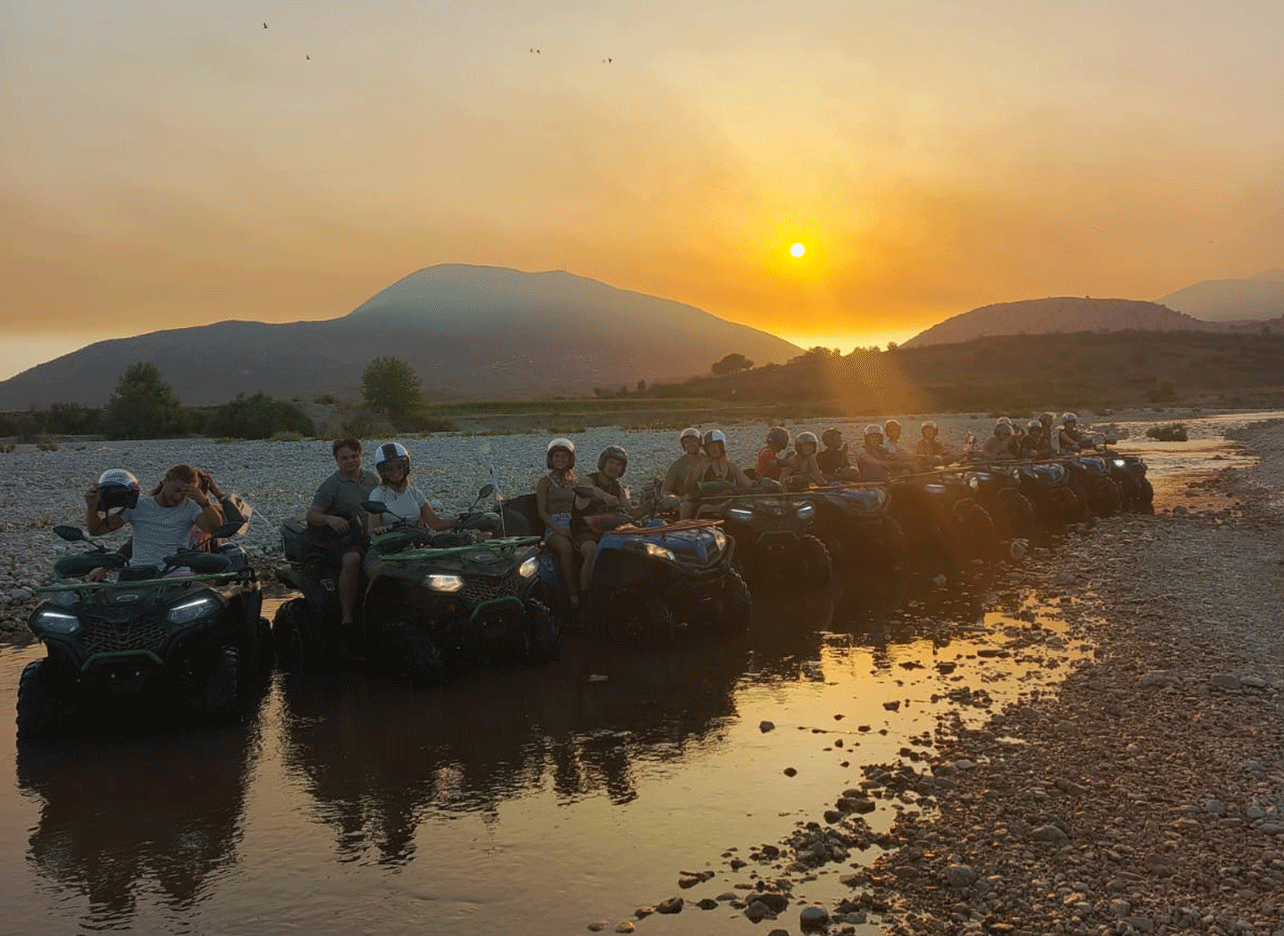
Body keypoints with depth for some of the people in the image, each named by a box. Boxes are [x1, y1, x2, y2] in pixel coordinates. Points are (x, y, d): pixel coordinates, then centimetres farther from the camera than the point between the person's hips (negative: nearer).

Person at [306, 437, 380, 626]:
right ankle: (346, 617, -34)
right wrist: (329, 519, -27)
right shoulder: (331, 485, 3)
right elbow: (311, 516, -5)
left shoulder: (372, 479, 18)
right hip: (348, 538, -4)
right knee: (352, 560, -38)